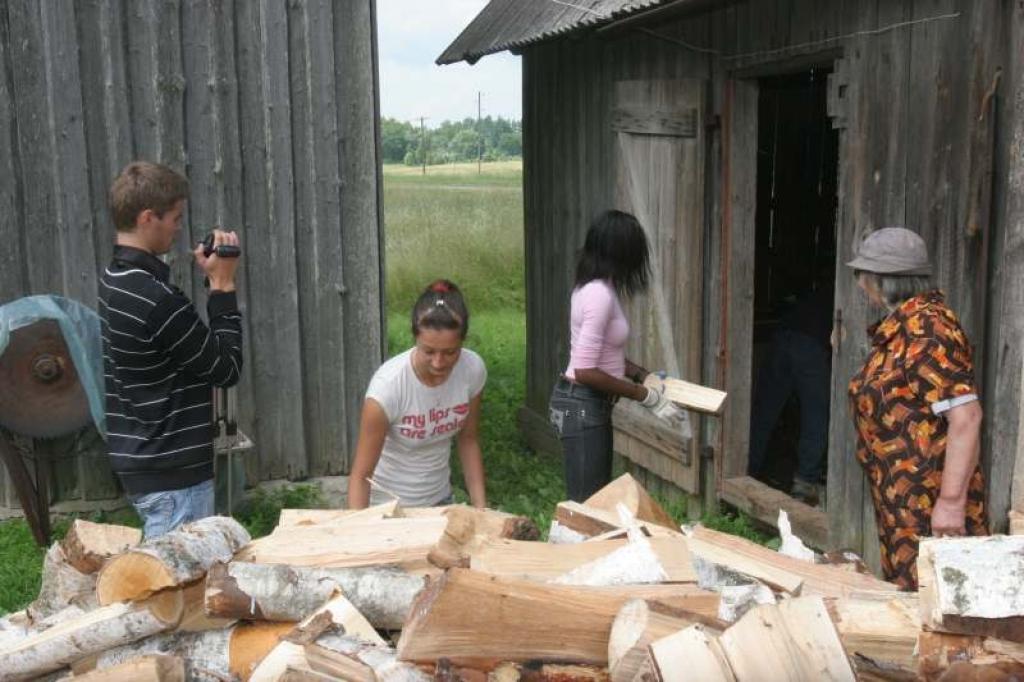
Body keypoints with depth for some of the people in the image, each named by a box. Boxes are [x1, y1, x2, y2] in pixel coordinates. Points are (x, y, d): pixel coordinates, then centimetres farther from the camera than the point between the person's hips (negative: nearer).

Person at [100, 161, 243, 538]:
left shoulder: (115, 280, 6)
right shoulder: (156, 299, -25)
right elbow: (227, 369, -15)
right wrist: (223, 284, -12)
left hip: (139, 463, 10)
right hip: (172, 474, -10)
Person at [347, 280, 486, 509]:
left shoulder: (473, 370, -18)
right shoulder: (388, 385, -30)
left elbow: (468, 441, -2)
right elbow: (361, 475, -24)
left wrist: (481, 508, -4)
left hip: (440, 498, 4)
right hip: (389, 506, -4)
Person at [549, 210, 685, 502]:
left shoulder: (594, 287, 8)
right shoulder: (600, 294, -22)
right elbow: (585, 370, -26)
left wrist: (643, 375, 11)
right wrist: (645, 396, -19)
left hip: (591, 404, 10)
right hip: (583, 407, -10)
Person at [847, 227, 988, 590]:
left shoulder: (925, 328, -17)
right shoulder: (898, 327, 12)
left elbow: (966, 417, -23)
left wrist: (952, 501, -23)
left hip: (930, 504, -10)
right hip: (901, 504, 10)